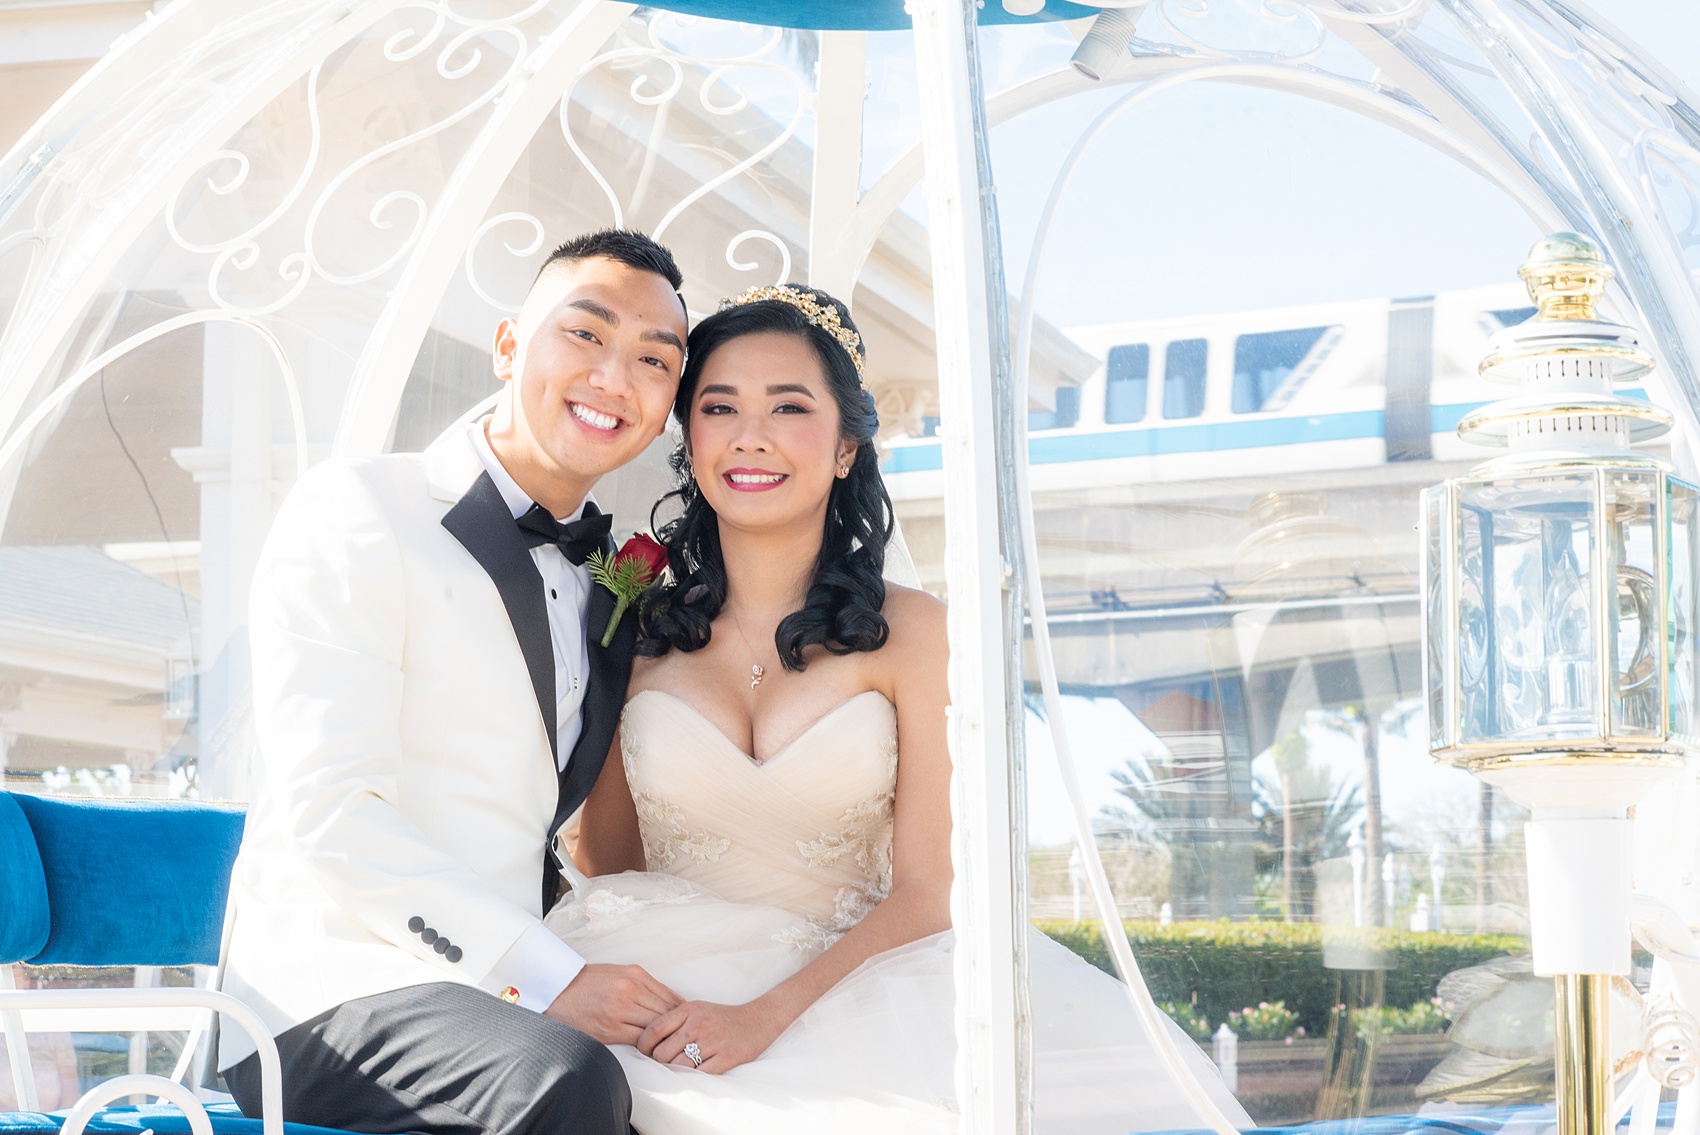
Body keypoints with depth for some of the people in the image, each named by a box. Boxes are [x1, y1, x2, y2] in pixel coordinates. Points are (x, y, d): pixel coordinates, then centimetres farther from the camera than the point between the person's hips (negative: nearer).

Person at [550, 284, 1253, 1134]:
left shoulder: (913, 634, -1)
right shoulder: (636, 633, 5)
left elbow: (927, 891, -6)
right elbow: (604, 866, 12)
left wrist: (769, 1014, -18)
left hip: (856, 983, -1)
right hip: (671, 991, 1)